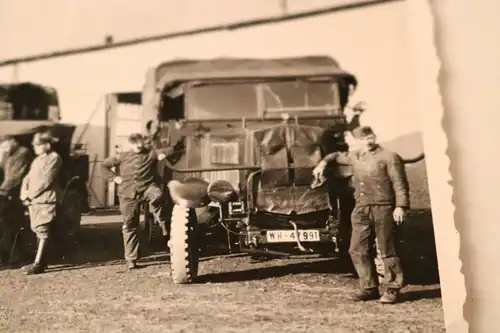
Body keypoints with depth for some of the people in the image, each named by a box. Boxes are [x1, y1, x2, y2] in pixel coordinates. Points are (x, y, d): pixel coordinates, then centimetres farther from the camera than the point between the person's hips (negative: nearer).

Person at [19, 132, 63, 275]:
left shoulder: (54, 158, -6)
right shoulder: (37, 160, 21)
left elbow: (46, 180, -15)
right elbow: (28, 177, 17)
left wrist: (30, 193, -12)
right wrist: (24, 192, 0)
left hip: (46, 200, -9)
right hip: (33, 200, 9)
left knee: (43, 231, -11)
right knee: (38, 231, 11)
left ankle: (38, 264, -13)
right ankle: (42, 261, 18)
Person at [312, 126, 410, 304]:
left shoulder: (389, 157, -1)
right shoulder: (355, 157, 16)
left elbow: (399, 183, -7)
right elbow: (337, 156, 36)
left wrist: (400, 206, -16)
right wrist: (324, 162, 18)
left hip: (383, 209, -6)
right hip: (361, 209, 6)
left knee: (387, 250, -1)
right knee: (358, 250, 4)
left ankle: (393, 289, 8)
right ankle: (369, 288, 14)